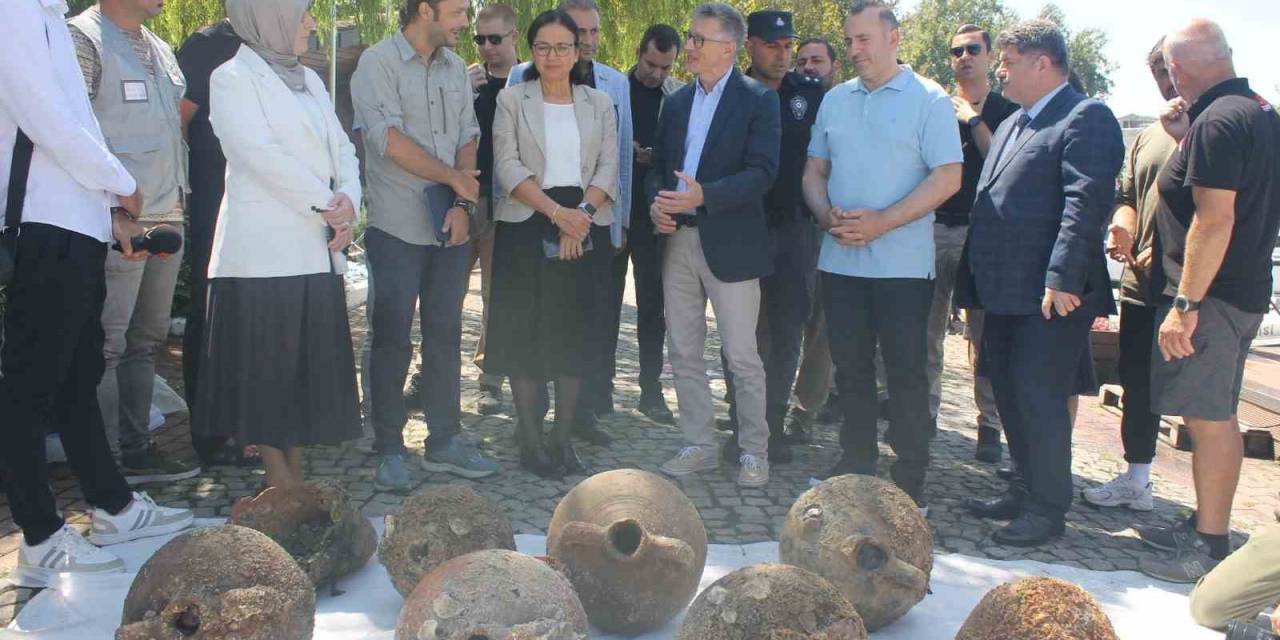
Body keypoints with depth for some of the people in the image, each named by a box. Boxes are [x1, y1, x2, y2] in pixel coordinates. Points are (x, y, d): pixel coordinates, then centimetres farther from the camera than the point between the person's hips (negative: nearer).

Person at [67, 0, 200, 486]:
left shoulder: (159, 49, 19)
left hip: (167, 217, 8)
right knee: (107, 344, -3)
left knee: (145, 340, 13)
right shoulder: (83, 39, -6)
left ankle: (136, 449, 22)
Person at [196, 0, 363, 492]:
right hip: (263, 248, -7)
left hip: (316, 247, 7)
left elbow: (342, 149, 12)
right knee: (266, 365, -1)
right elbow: (260, 153, -15)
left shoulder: (309, 81, 19)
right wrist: (326, 204, -13)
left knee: (309, 365, 8)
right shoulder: (233, 78, -3)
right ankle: (278, 478, 8)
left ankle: (295, 472, 17)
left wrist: (348, 201, -7)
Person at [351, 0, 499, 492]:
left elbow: (468, 137, 8)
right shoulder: (378, 62, -6)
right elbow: (389, 139, -15)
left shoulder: (455, 68, 11)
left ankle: (444, 442, 20)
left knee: (445, 335, 10)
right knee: (392, 339, 1)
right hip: (398, 228, -5)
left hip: (450, 227, 5)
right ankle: (390, 450, 12)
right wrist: (456, 179, -8)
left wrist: (461, 204, -5)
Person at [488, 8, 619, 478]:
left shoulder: (599, 104, 11)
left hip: (585, 230, 2)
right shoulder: (512, 100, 4)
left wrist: (581, 214, -14)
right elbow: (508, 166, -6)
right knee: (525, 333, -1)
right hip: (527, 228, -2)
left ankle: (563, 436, 14)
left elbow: (608, 167, 3)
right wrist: (557, 212, -17)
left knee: (577, 333, 4)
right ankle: (530, 439, 9)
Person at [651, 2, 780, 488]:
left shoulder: (758, 100, -4)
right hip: (677, 240, 6)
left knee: (742, 356, -1)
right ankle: (699, 446, 22)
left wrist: (703, 196, -25)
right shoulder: (676, 102, 14)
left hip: (730, 243, -6)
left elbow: (762, 171, -13)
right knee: (684, 352, 10)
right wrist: (656, 203, -4)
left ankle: (754, 452, 13)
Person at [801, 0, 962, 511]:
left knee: (906, 372, 2)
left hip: (902, 263, -5)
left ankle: (911, 481, 12)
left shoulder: (928, 101, -4)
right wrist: (827, 214, -7)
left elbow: (948, 176, -11)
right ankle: (856, 463, 25)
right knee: (850, 366, 11)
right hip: (840, 258, 5)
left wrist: (881, 222, -18)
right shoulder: (835, 100, 12)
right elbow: (814, 171, 14)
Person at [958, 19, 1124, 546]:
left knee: (1039, 399, -4)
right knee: (1011, 397, 15)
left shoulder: (1086, 118, -8)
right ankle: (1024, 492, 28)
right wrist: (973, 282, 18)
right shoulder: (1012, 125, 21)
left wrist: (1062, 278, -25)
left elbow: (1086, 202, -19)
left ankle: (1047, 510, 9)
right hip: (1007, 293, 9)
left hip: (1052, 295, -9)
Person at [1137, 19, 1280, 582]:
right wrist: (1186, 139, 13)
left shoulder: (1217, 122, -18)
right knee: (1212, 415, 16)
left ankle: (1210, 549, 5)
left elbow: (1214, 218, -24)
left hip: (1211, 295, -10)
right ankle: (1203, 526, 27)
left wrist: (1185, 304, -22)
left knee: (1209, 418, -4)